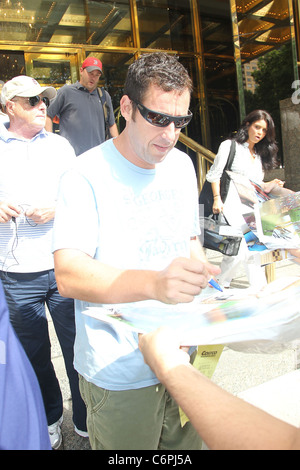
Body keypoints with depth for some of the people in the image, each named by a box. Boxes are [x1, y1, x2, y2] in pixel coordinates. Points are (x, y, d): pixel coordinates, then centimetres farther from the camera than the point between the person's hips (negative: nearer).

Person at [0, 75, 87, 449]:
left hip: (63, 266, 1)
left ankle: (87, 422, 28)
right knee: (34, 353, 14)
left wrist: (56, 209, -9)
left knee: (78, 350, 7)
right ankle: (48, 420, 38)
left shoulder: (59, 145, 11)